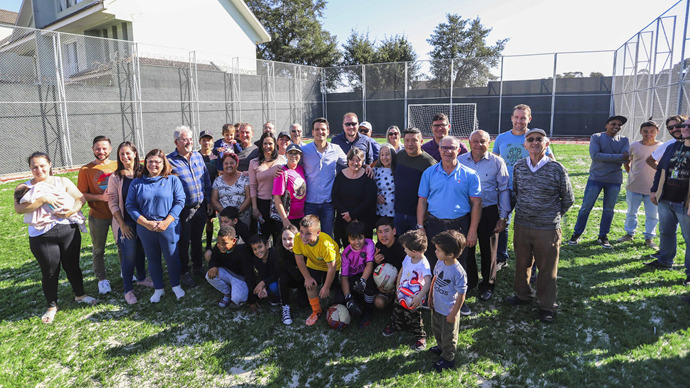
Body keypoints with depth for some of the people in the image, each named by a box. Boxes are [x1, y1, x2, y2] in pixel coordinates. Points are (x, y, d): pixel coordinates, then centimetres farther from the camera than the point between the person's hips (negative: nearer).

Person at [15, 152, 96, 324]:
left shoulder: (63, 182, 7)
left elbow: (81, 198, 2)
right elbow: (19, 208, -13)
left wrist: (73, 210, -17)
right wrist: (43, 199, -22)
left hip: (68, 231, 1)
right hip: (42, 237, -1)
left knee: (72, 265, 13)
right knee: (50, 272, 6)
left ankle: (80, 295, 34)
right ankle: (51, 306, 25)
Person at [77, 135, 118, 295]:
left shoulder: (117, 166, 1)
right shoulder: (86, 170, -5)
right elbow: (82, 195, -7)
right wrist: (101, 197, -21)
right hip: (98, 216, -2)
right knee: (98, 250, 8)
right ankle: (102, 279, 22)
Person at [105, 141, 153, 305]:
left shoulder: (142, 173, 2)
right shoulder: (115, 177, -5)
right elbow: (113, 203, -5)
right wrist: (122, 224, -10)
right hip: (126, 222, -3)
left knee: (141, 250, 16)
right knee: (129, 255, -3)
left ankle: (141, 278, 37)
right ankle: (128, 289, 9)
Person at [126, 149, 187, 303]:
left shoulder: (173, 180, 1)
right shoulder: (136, 183, 6)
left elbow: (179, 202, -5)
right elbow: (130, 206, 1)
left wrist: (166, 222, -14)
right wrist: (146, 223, -12)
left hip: (169, 227, -2)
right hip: (145, 228, 2)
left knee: (172, 257, 5)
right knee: (153, 259, 13)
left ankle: (176, 286, 27)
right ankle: (158, 289, 28)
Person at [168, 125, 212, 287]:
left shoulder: (198, 156, 5)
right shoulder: (169, 161, -11)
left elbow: (207, 180, 12)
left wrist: (209, 201, 9)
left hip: (201, 207, 5)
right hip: (183, 210, -4)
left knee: (197, 239, 18)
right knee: (184, 242, 7)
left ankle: (198, 267, 35)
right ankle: (185, 273, 23)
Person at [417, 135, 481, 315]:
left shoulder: (469, 175, -1)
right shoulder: (429, 173, 3)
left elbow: (476, 203, -1)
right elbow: (422, 200, 5)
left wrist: (472, 230, -6)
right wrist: (420, 226, -1)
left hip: (459, 225, -1)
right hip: (434, 224, 1)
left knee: (459, 264, 8)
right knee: (433, 263, 9)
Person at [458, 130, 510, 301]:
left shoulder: (497, 162, -2)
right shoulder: (460, 161, 2)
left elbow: (504, 190, 0)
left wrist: (503, 217, -3)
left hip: (489, 212, -1)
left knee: (488, 250, 9)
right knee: (466, 248, 11)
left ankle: (488, 285, 28)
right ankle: (469, 282, 31)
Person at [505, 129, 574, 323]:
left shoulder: (557, 169, -10)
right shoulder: (518, 167, 0)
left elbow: (568, 199, 2)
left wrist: (553, 217, 8)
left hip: (548, 229, -3)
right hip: (521, 226, 3)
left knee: (547, 269, 8)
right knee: (522, 263, 18)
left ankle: (546, 306, 25)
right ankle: (522, 295, 40)